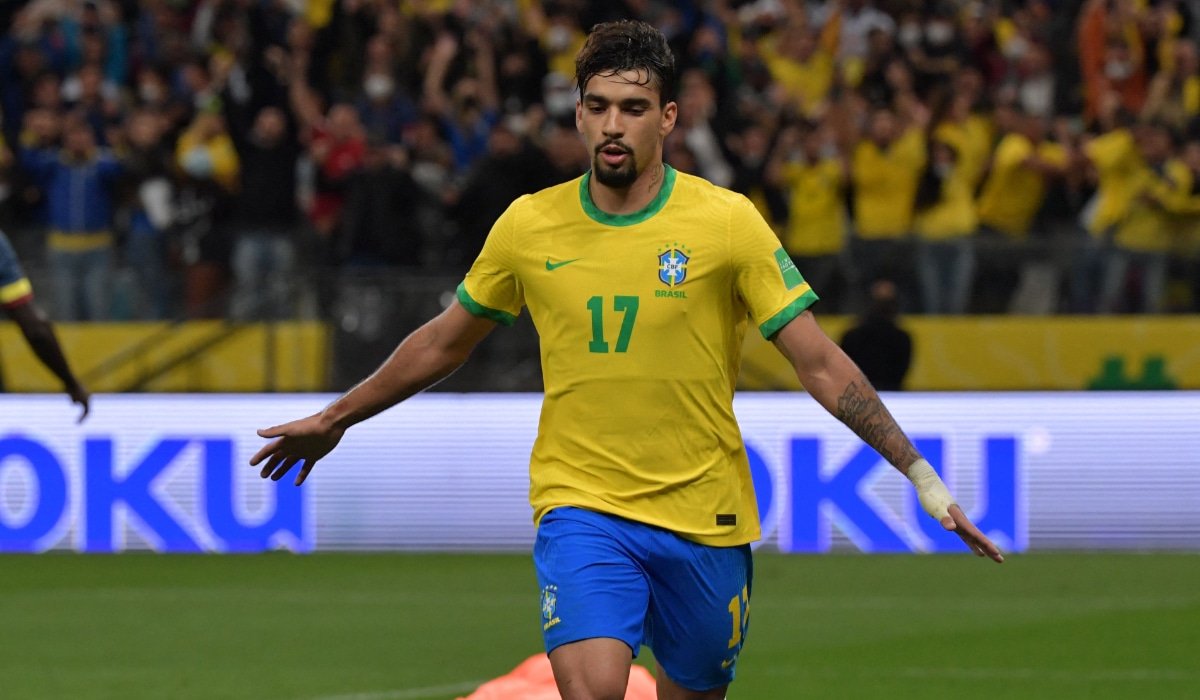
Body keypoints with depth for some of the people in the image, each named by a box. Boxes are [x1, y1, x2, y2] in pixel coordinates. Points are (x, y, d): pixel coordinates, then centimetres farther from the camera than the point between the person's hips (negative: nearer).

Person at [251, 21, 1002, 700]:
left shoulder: (727, 223, -6)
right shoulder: (528, 227, 0)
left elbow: (822, 365, -5)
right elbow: (443, 343, 17)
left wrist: (921, 474, -12)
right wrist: (334, 419, 26)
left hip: (704, 520, 0)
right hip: (581, 506, 0)